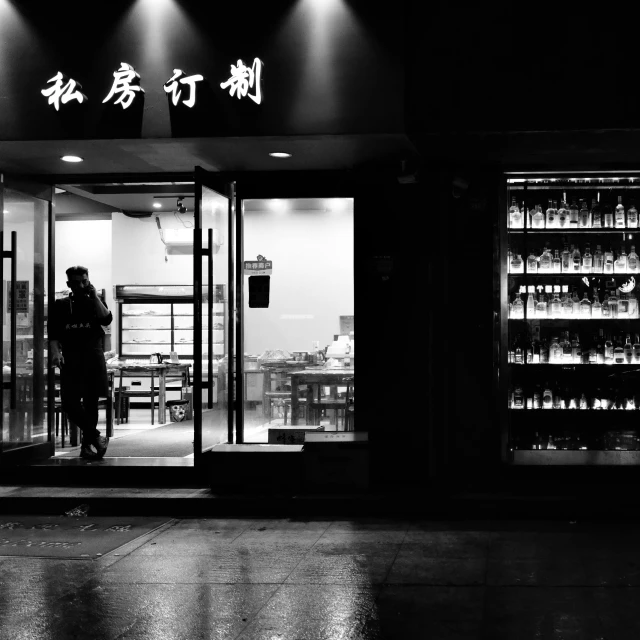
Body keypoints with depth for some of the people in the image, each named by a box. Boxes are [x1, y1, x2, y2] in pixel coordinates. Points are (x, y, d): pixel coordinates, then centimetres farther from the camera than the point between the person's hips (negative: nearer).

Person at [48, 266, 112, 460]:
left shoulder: (95, 303, 11)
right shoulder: (61, 305, 9)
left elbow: (106, 320, -9)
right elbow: (53, 334, 4)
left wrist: (94, 296, -10)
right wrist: (56, 352, -12)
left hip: (93, 358, 1)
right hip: (70, 360, -1)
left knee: (90, 402, 3)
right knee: (70, 403, -15)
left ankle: (87, 445, 12)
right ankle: (96, 437, -5)